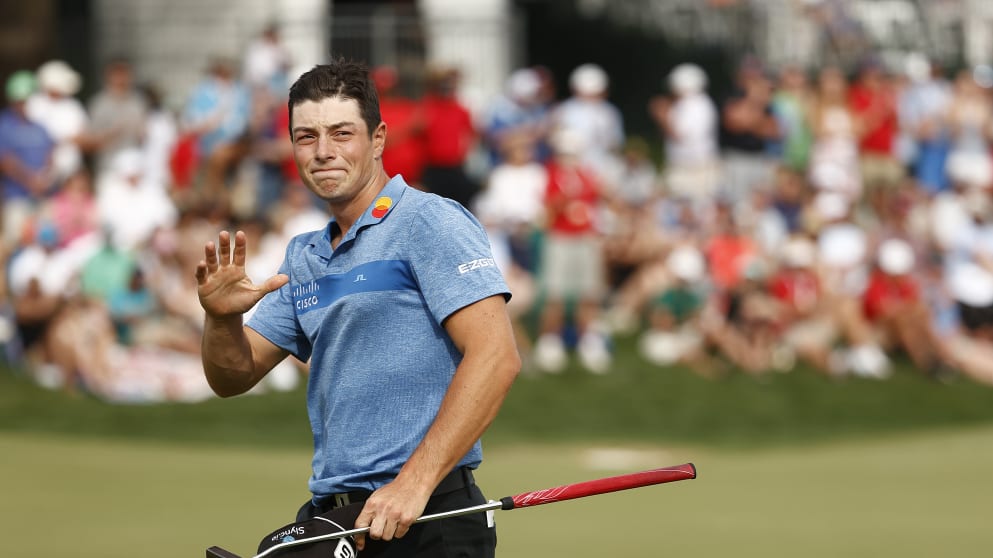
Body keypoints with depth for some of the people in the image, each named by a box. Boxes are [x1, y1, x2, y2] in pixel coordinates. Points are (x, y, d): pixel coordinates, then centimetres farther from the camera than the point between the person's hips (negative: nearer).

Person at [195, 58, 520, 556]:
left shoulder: (432, 223, -7)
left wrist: (413, 483, -22)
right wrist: (222, 317, -5)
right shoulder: (303, 257, 17)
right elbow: (234, 376, 18)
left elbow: (495, 357, -17)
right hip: (325, 516, 7)